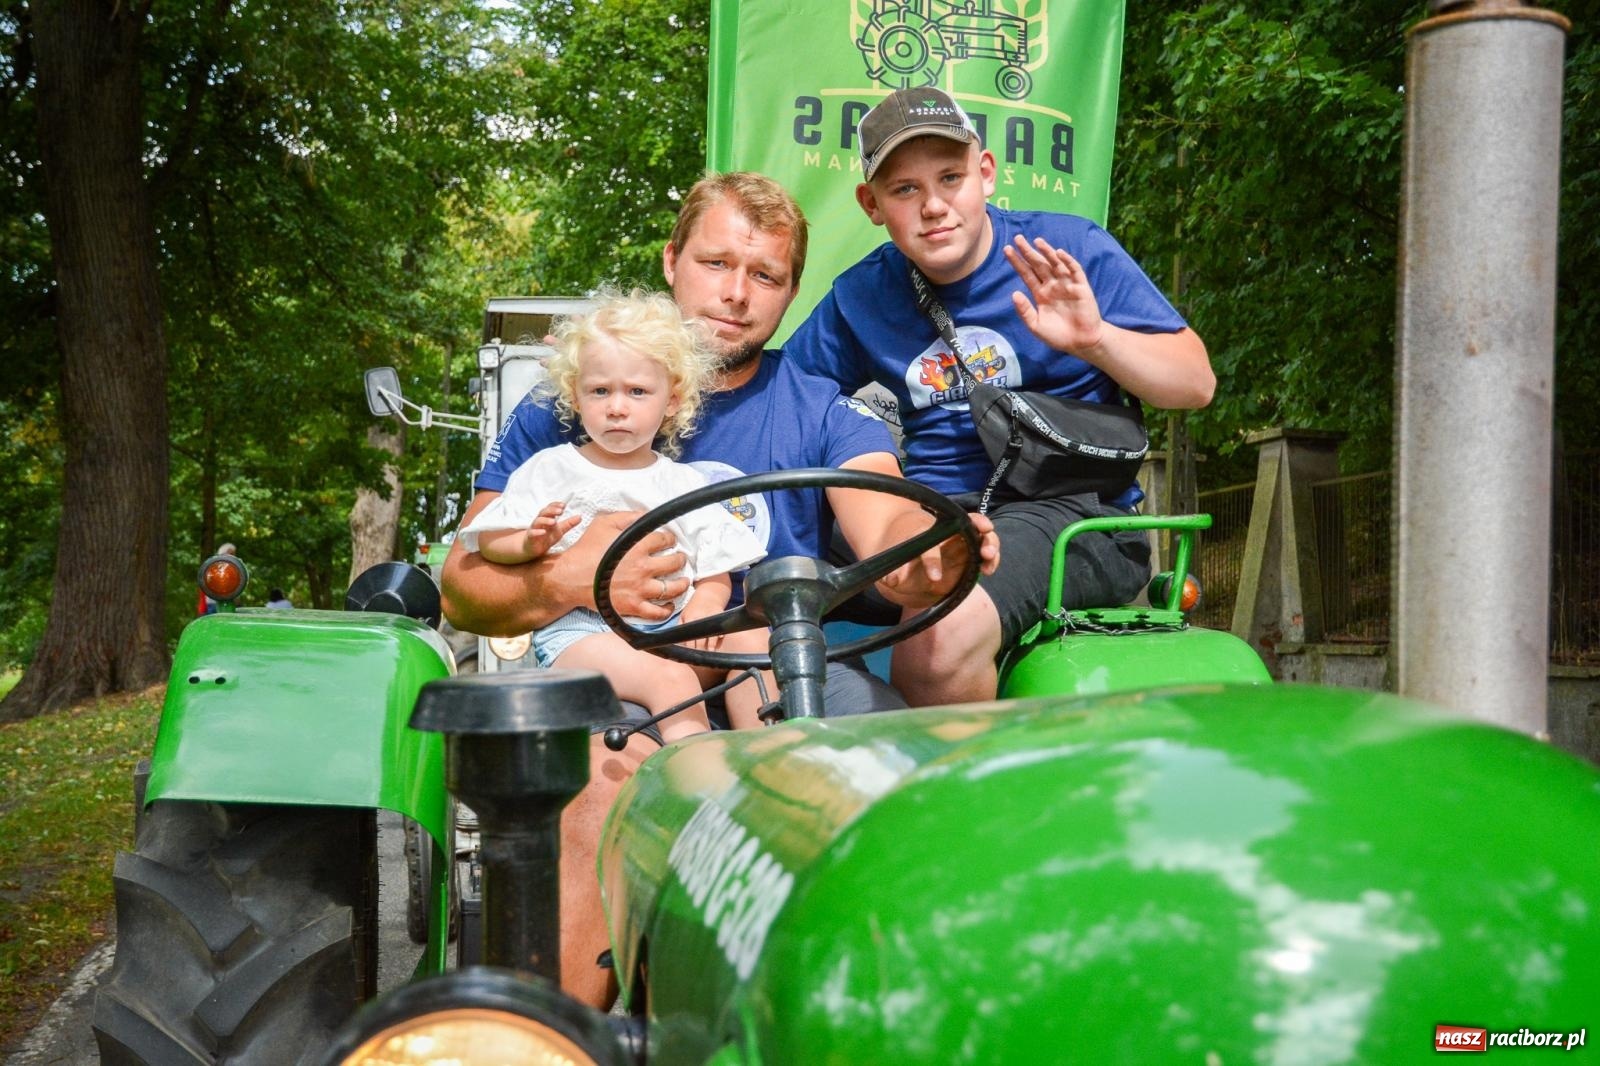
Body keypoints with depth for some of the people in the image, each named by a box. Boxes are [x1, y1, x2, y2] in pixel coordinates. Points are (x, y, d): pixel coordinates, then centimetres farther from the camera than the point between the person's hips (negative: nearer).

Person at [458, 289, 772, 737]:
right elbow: (489, 541, 11)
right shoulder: (550, 469, 14)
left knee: (751, 639, -23)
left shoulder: (683, 483, 19)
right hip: (577, 629, -4)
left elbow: (716, 574, 15)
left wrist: (703, 606, -9)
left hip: (670, 628, 4)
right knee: (671, 679, -32)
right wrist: (532, 543, -12)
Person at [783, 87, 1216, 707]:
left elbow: (1196, 384, 1)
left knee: (938, 640, -35)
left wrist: (1096, 340, -18)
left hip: (1070, 514, -4)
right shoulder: (860, 297, 13)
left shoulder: (1069, 250, 2)